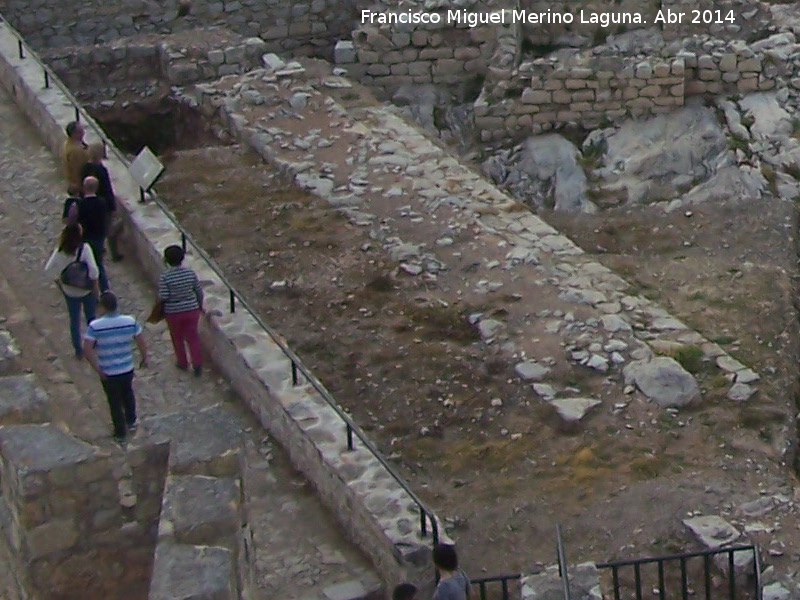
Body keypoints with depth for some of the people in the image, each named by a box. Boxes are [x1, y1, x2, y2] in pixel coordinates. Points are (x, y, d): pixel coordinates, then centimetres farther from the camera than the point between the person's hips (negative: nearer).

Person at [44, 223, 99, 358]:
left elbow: (48, 269, -8)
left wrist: (59, 282, 6)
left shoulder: (60, 251, -11)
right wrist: (95, 285, -15)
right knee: (91, 317, 21)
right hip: (86, 290, -3)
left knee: (74, 320, 19)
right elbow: (93, 269, -30)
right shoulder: (84, 248, -23)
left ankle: (78, 350, 28)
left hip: (69, 291, 3)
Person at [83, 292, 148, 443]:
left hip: (108, 373, -2)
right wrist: (145, 358, 13)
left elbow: (87, 350, -23)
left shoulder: (95, 326, -19)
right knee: (127, 394, 31)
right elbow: (141, 342, -4)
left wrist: (97, 369, -12)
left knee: (115, 402, 17)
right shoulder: (130, 321, -13)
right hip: (127, 369, 2)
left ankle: (120, 433, 32)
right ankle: (131, 421, 48)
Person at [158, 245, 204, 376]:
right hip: (191, 310, 2)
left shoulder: (164, 277, -19)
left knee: (177, 338, 20)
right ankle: (197, 365, 10)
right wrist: (200, 305, 13)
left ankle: (182, 363, 34)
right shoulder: (190, 273, -10)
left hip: (173, 312, -2)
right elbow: (199, 291, -2)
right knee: (192, 337, 14)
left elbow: (163, 297, -20)